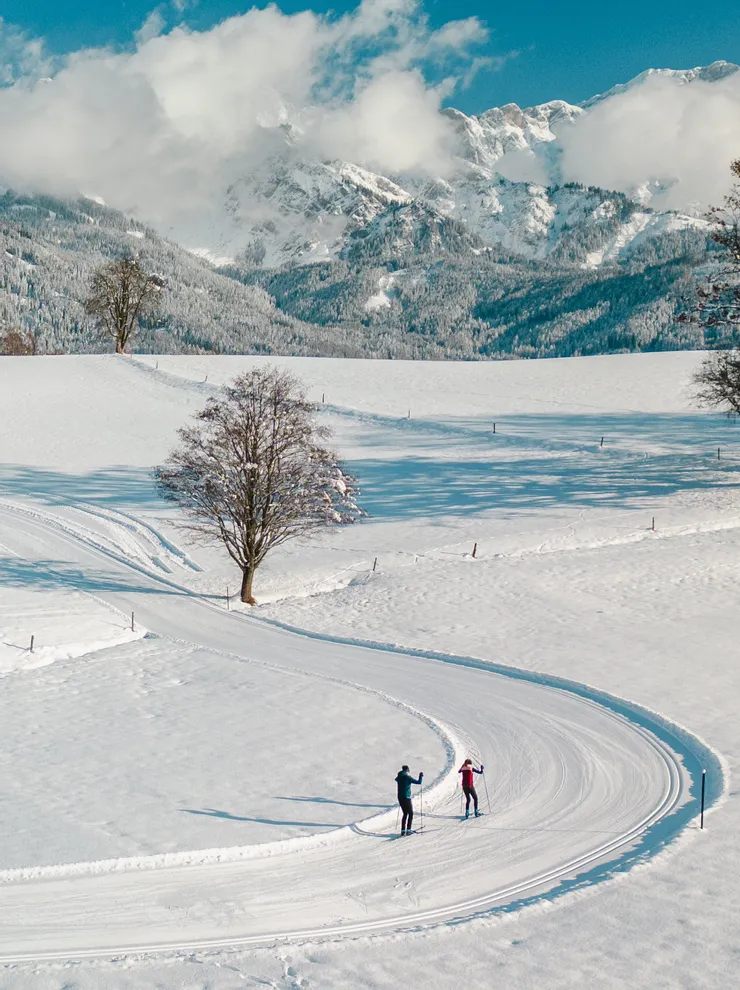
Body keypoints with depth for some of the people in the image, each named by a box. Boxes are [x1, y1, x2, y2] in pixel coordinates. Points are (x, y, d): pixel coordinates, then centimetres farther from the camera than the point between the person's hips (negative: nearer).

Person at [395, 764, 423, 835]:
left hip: (400, 798, 6)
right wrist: (421, 776, 4)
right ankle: (408, 830, -3)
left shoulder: (399, 777, 6)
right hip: (406, 798, -6)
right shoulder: (408, 777, -13)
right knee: (410, 814, 5)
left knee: (405, 814, 15)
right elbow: (418, 782, -14)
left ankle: (403, 830, 10)